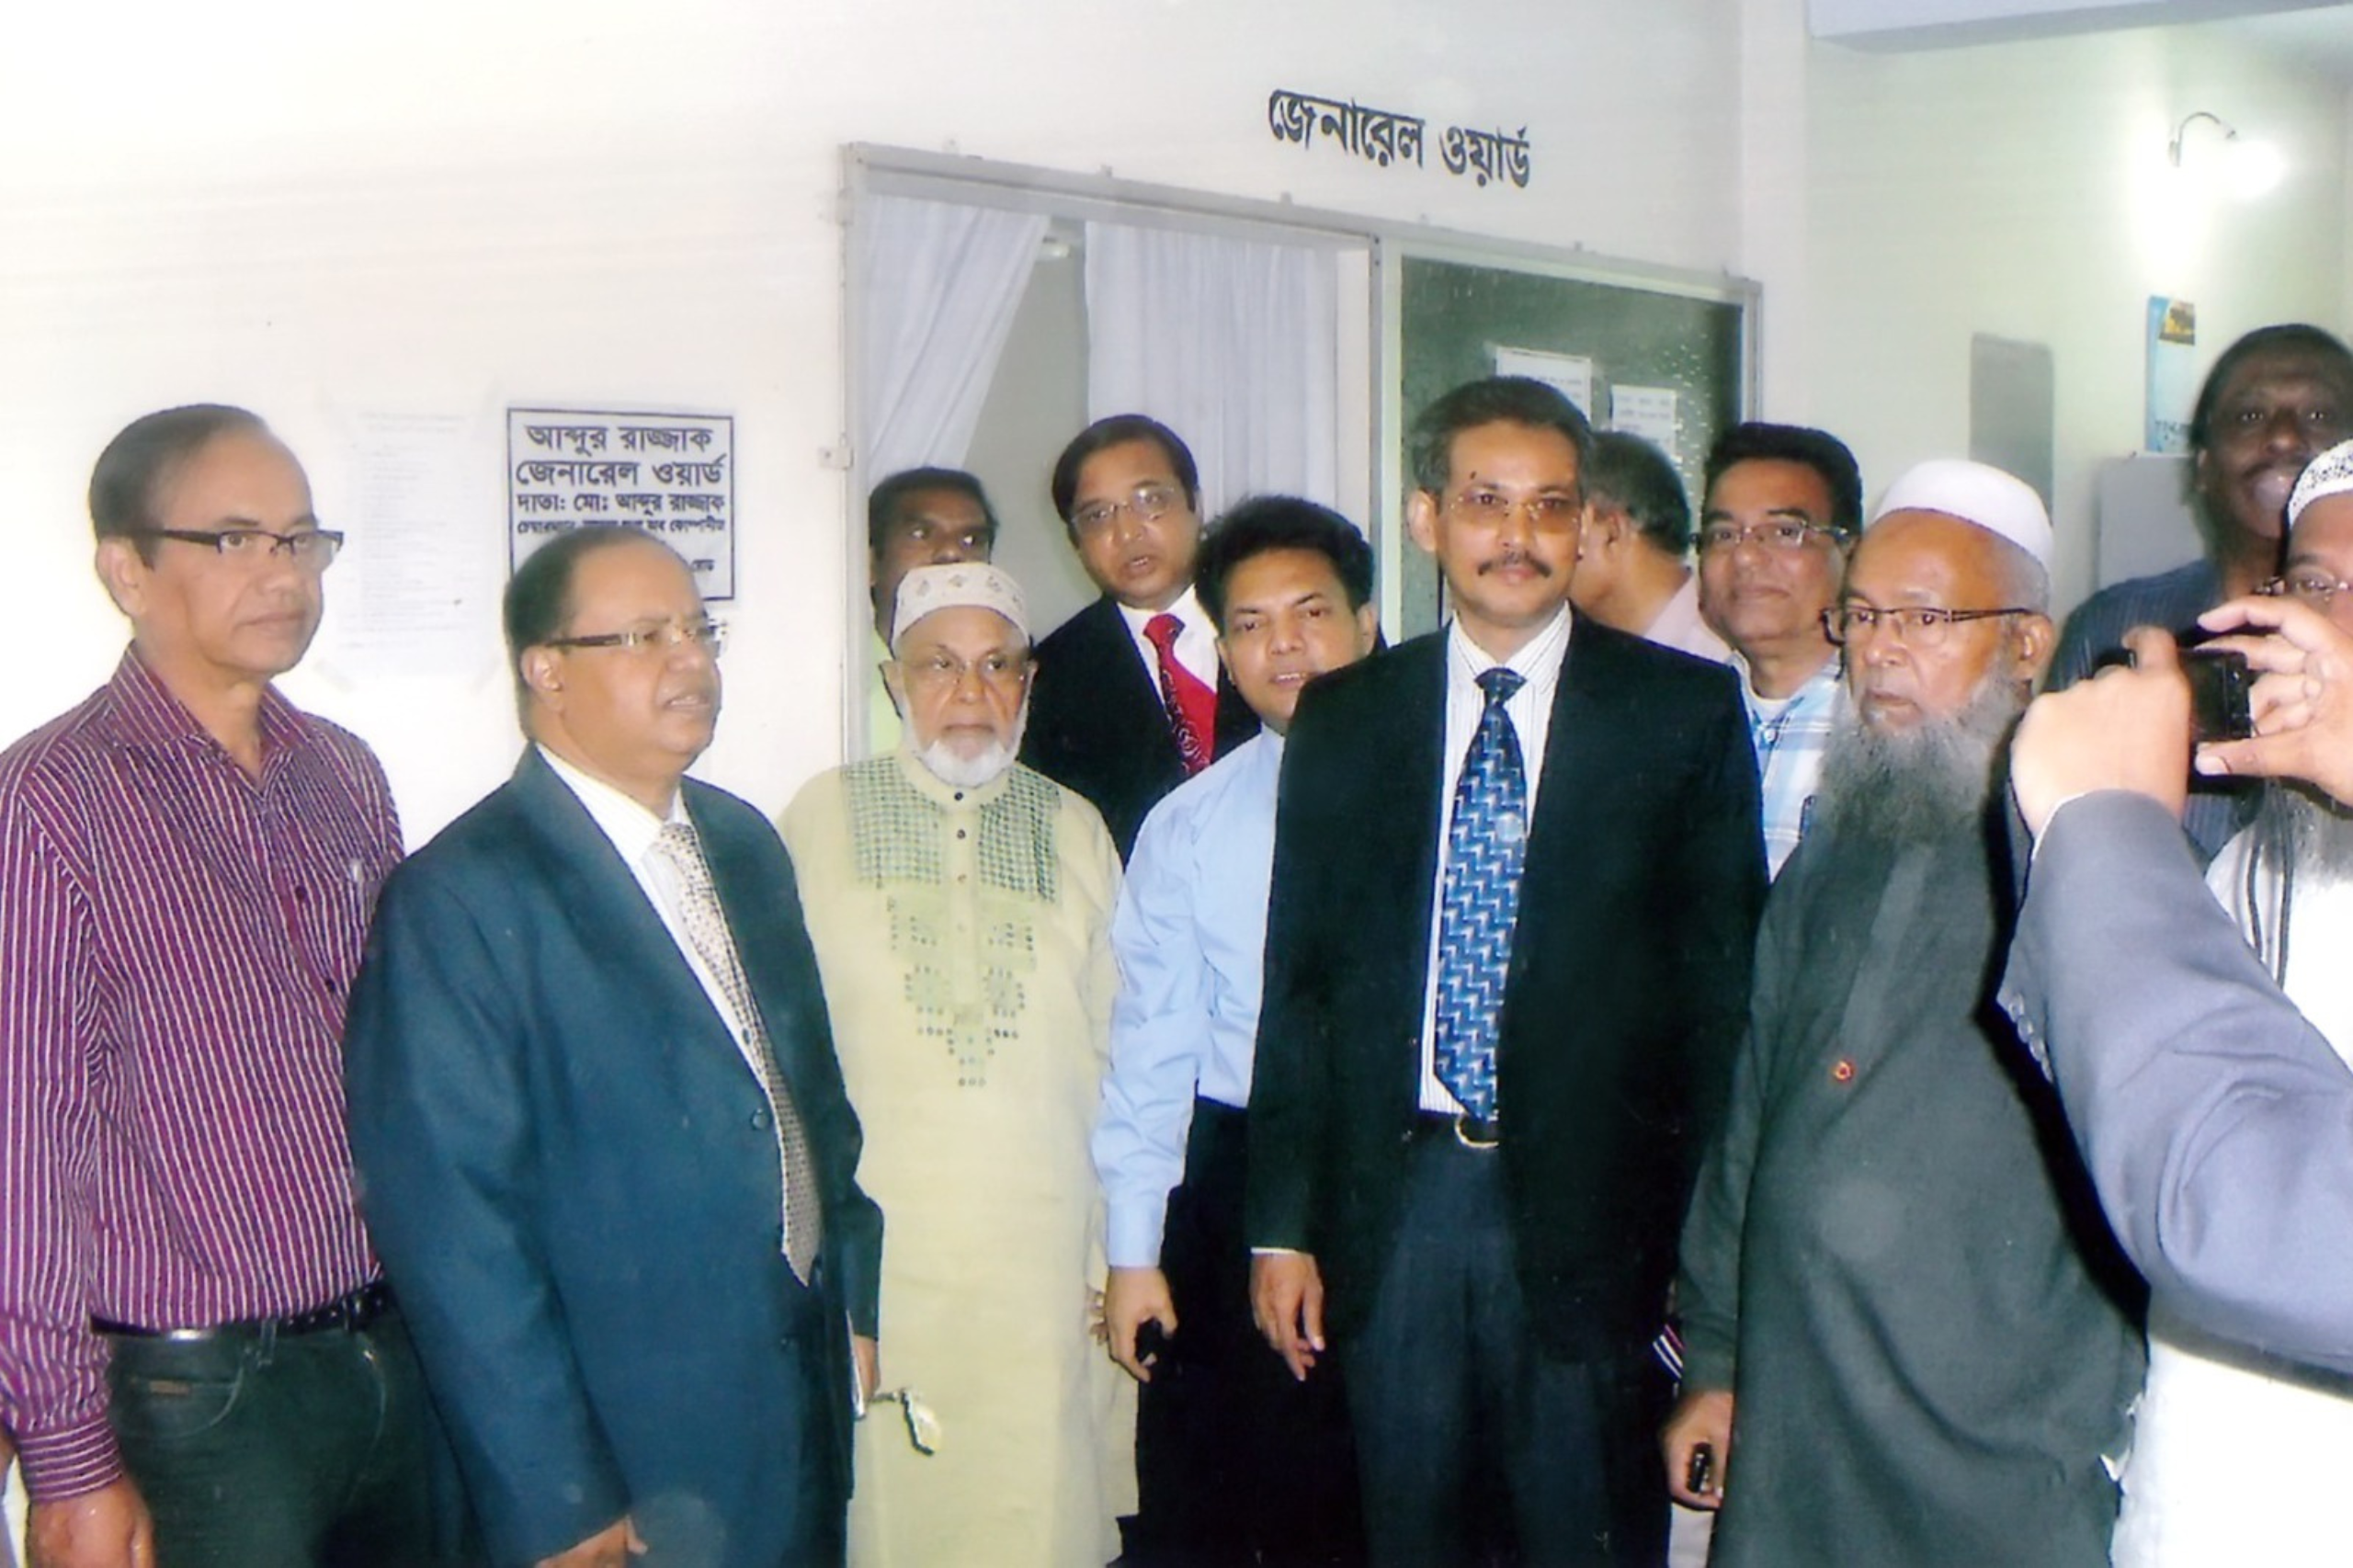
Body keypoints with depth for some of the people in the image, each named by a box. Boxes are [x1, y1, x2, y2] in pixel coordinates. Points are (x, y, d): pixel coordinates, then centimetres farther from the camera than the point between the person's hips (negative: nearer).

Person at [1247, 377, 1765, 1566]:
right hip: (1391, 1203, 2)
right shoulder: (1342, 717, 8)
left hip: (1592, 1210, -2)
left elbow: (1723, 982, 0)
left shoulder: (1687, 712, 1)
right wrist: (1282, 1225, 5)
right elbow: (1299, 982, 8)